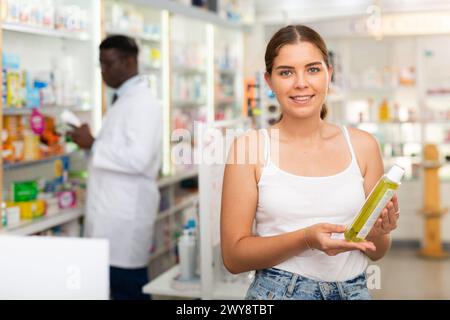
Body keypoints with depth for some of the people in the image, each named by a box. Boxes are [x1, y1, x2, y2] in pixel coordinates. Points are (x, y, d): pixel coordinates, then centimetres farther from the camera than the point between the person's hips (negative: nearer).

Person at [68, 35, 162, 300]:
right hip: (116, 209, 9)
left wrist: (93, 145, -16)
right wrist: (91, 143, 7)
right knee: (120, 286, 13)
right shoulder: (125, 100, 16)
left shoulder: (142, 103, -14)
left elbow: (138, 158, -23)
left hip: (127, 212, -9)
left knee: (128, 289, -4)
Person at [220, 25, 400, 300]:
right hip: (277, 292, -2)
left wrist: (378, 232, -16)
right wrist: (305, 239, -22)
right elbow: (233, 257, -9)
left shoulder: (362, 145, -2)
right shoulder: (248, 147, -9)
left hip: (353, 291, 3)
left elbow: (376, 252, 6)